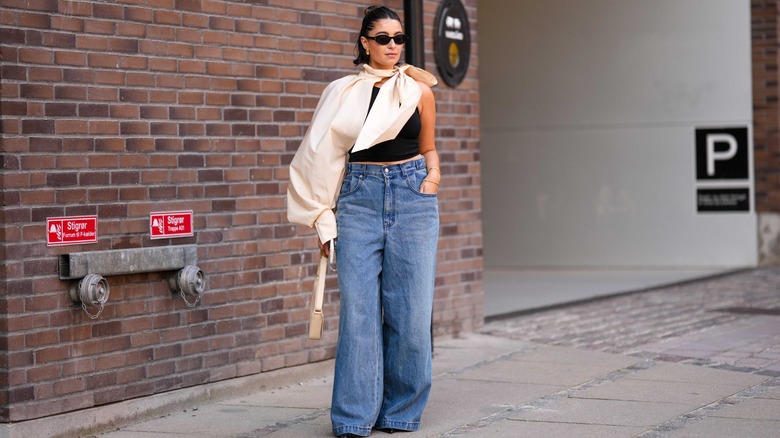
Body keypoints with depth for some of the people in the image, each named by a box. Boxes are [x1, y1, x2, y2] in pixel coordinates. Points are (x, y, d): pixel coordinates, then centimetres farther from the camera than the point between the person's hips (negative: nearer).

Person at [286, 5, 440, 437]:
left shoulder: (418, 90, 8)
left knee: (410, 310, 0)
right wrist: (322, 216, 5)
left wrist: (432, 175, 1)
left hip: (412, 197, 1)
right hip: (360, 196, -1)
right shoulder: (343, 93, 6)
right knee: (358, 309, -5)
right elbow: (326, 155, 9)